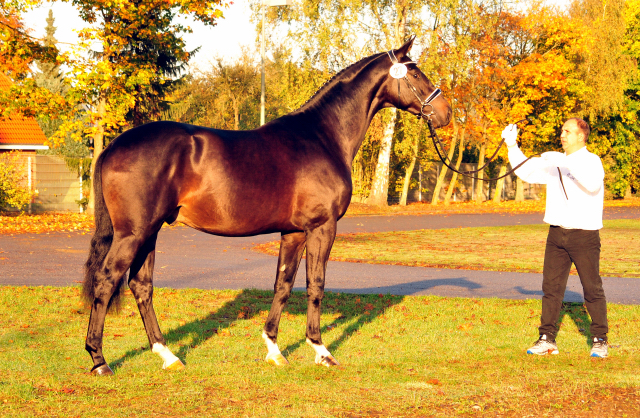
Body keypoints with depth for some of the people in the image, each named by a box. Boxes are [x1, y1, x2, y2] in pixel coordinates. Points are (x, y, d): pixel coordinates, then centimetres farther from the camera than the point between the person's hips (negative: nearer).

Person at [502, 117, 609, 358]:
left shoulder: (591, 161, -6)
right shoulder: (554, 162, 12)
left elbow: (593, 184, -26)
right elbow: (527, 172, 17)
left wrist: (566, 163, -32)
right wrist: (512, 147, 8)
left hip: (585, 233, -6)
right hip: (557, 232, 6)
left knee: (592, 289, 0)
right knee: (551, 287, 4)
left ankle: (600, 340, 9)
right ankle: (547, 339, 9)